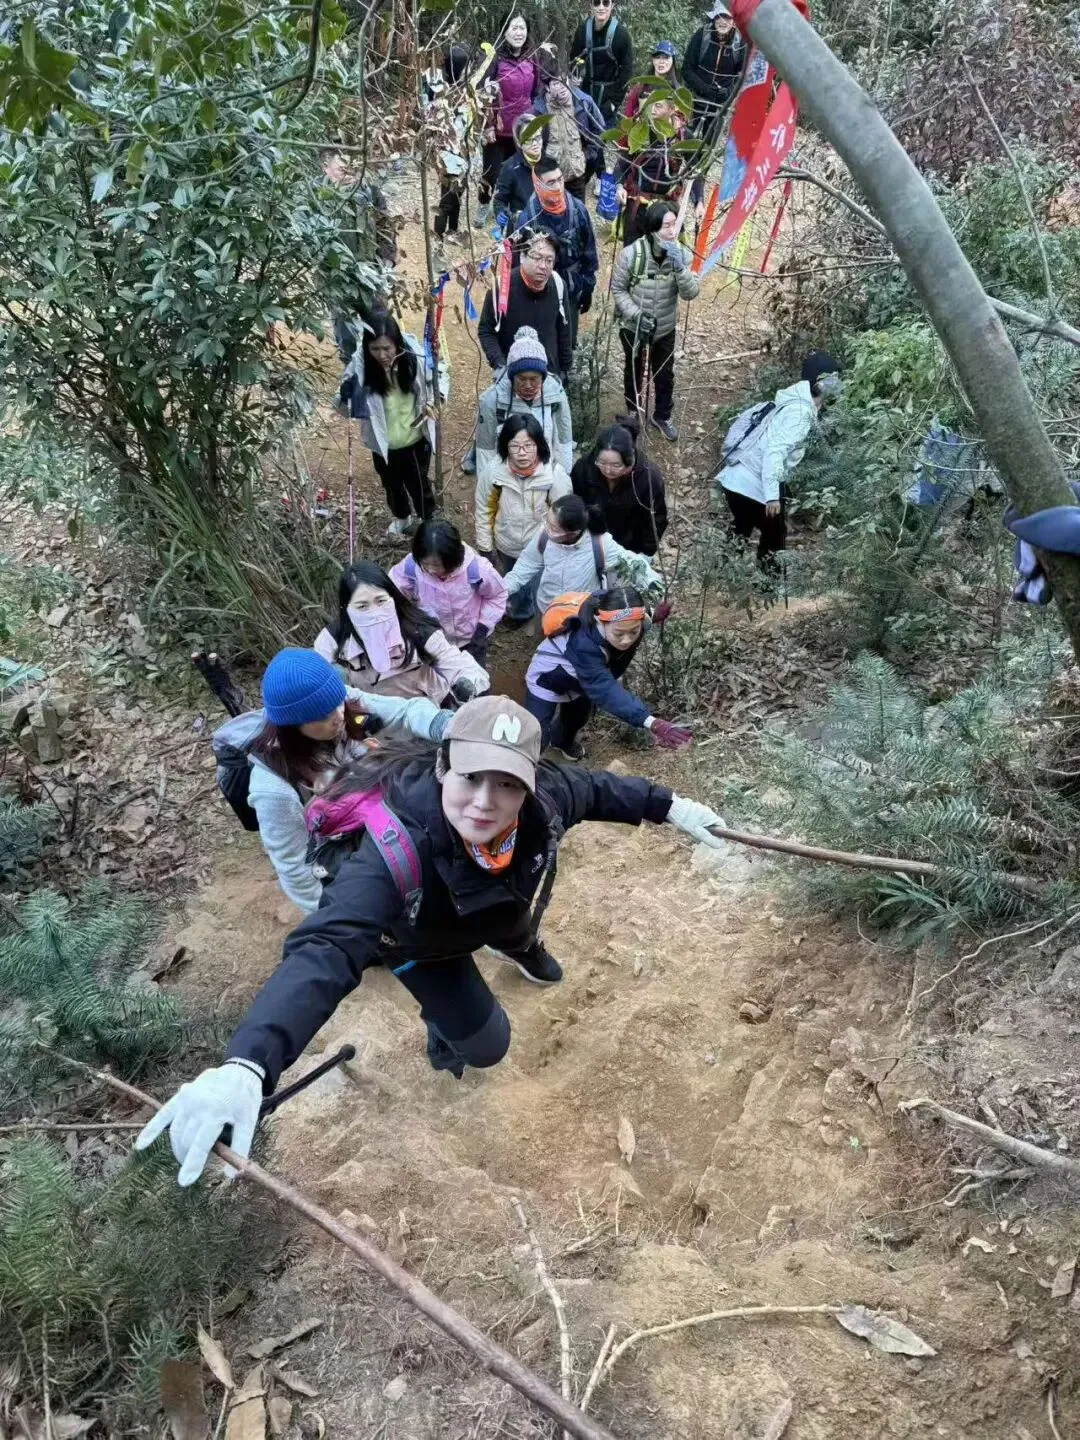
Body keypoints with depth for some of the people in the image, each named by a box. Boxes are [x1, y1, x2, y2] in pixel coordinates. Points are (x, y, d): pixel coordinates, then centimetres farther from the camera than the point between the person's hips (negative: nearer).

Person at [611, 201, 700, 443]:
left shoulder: (681, 253, -14)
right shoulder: (631, 254, -23)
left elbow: (690, 293, -19)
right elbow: (618, 289, -12)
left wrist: (679, 267, -35)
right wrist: (636, 314, -24)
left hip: (665, 329, 3)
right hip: (633, 328, -2)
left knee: (665, 374, 19)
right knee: (635, 373, 20)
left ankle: (662, 416, 44)